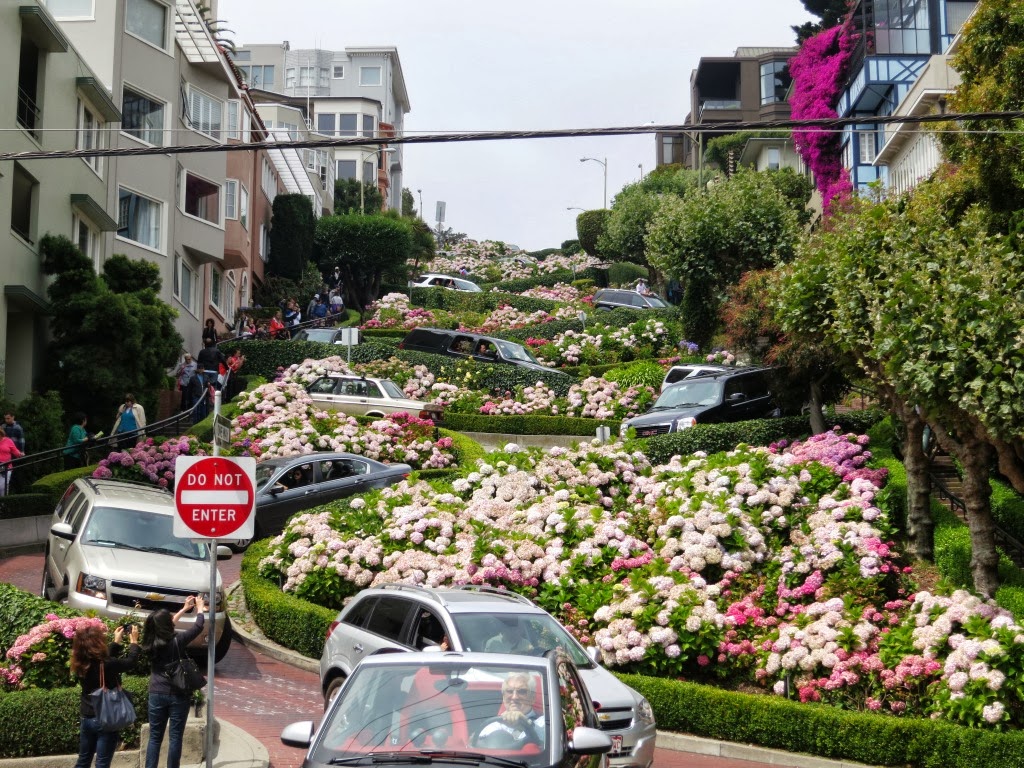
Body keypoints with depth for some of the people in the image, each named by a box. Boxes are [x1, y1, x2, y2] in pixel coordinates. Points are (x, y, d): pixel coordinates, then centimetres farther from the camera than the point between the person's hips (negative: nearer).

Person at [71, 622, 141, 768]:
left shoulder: (81, 664, -3)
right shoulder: (107, 665, -22)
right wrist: (134, 641, 10)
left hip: (85, 718, 6)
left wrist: (117, 641, 22)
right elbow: (130, 662, -6)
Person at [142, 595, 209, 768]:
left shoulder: (150, 642, -1)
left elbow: (165, 627, 17)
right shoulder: (176, 641, -15)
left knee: (155, 737, 10)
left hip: (156, 694, 4)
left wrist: (184, 609, 24)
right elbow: (199, 626, -4)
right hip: (177, 695, -4)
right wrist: (200, 608, 16)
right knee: (175, 737, 3)